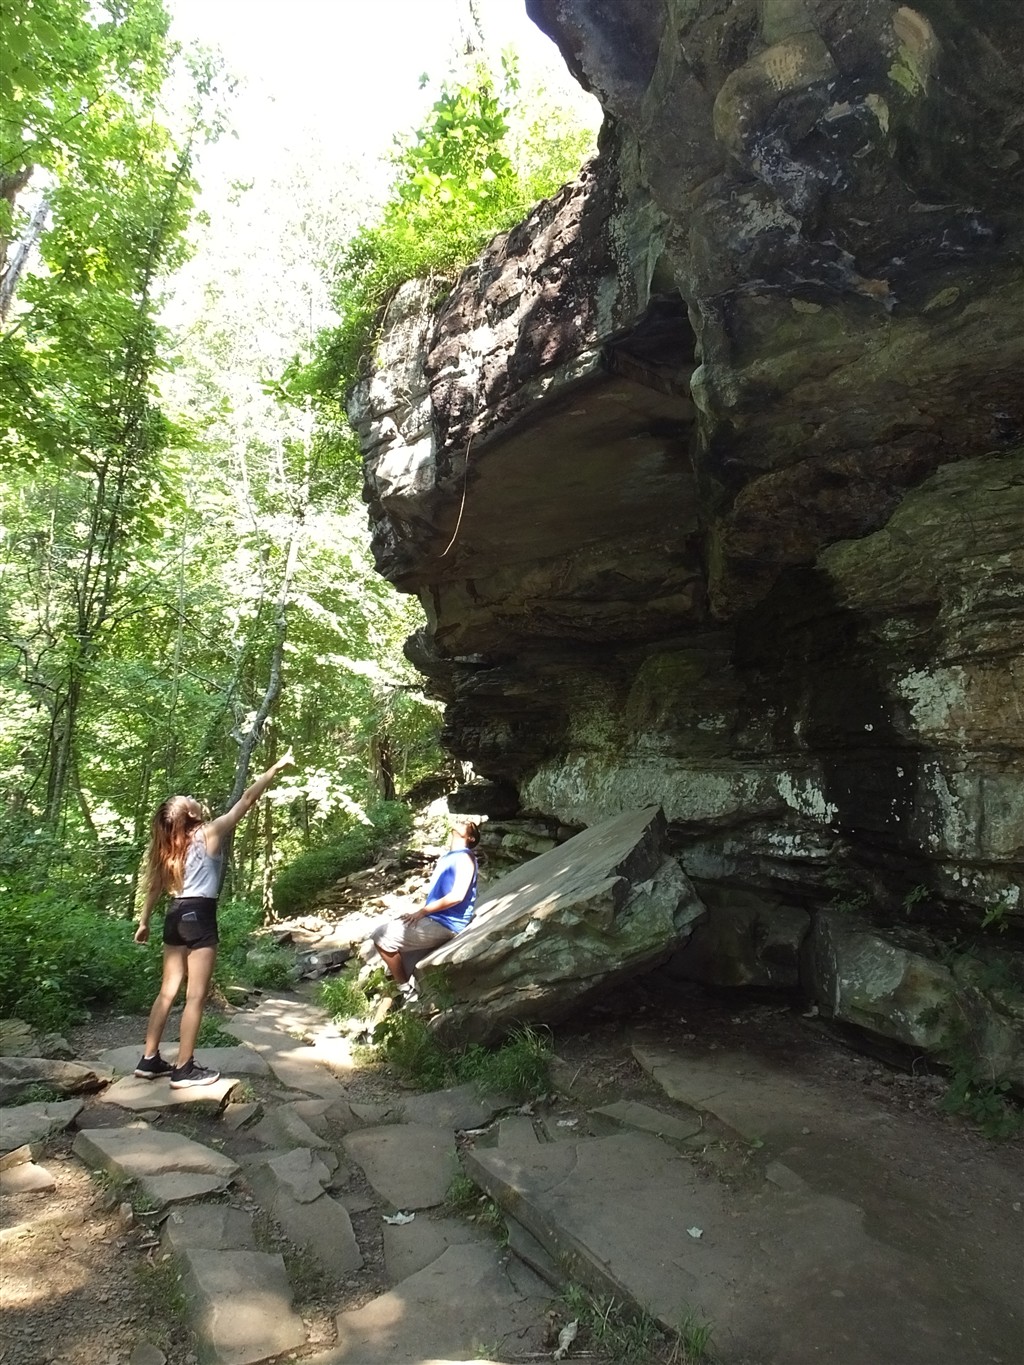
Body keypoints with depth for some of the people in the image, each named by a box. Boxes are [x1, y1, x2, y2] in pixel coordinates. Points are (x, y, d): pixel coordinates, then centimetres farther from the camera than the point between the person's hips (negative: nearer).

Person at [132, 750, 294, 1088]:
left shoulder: (169, 844, 9)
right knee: (196, 996, -1)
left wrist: (144, 922, 23)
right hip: (199, 917, -7)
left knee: (168, 991, 16)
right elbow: (247, 800, -9)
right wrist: (277, 767, -5)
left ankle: (149, 1060, 23)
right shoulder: (211, 832, -9)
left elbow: (155, 886, 13)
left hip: (176, 916, 7)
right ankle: (184, 1070, 4)